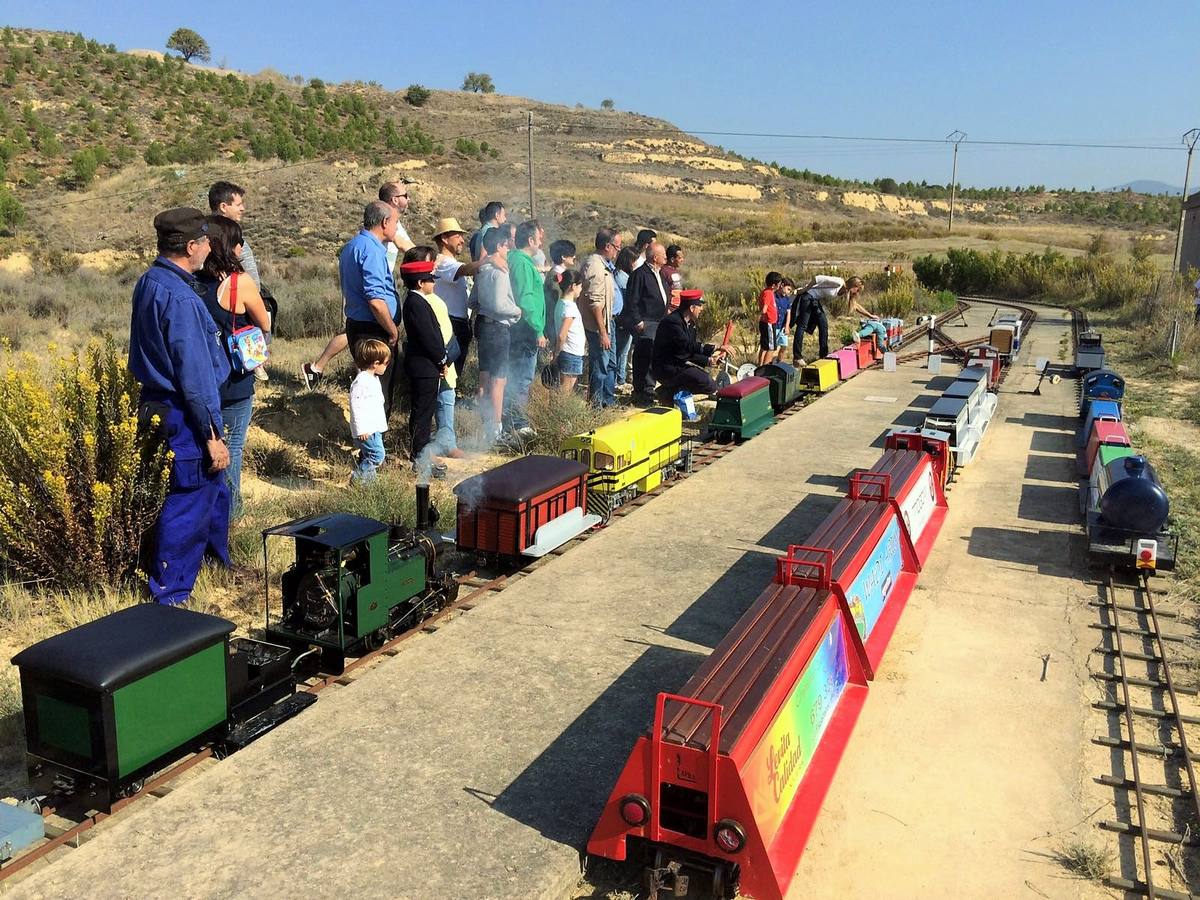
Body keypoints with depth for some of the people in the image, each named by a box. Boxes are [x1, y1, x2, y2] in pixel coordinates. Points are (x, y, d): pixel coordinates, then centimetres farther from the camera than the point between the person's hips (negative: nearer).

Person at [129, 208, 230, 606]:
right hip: (185, 414, -10)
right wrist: (213, 435, -19)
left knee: (214, 488, 24)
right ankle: (170, 596, 15)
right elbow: (195, 375, -24)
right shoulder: (180, 299, -24)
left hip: (157, 403, 10)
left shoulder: (148, 282, 7)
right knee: (189, 504, 3)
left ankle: (221, 562, 42)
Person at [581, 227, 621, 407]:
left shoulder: (604, 264, 11)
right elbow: (595, 302, -25)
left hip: (608, 322, 11)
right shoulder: (595, 266, -21)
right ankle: (596, 405, 9)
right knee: (599, 367, -1)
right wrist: (602, 332, -25)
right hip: (598, 325, -11)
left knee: (610, 364, 19)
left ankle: (609, 402, 31)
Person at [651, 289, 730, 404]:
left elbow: (692, 351, 11)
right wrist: (714, 349, -27)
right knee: (706, 382, -22)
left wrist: (709, 360, -5)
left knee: (712, 386, 9)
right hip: (666, 368, -10)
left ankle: (672, 389, 7)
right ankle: (669, 393, -8)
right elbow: (689, 346, -26)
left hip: (681, 364, 10)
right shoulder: (672, 322, -19)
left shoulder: (690, 323, 12)